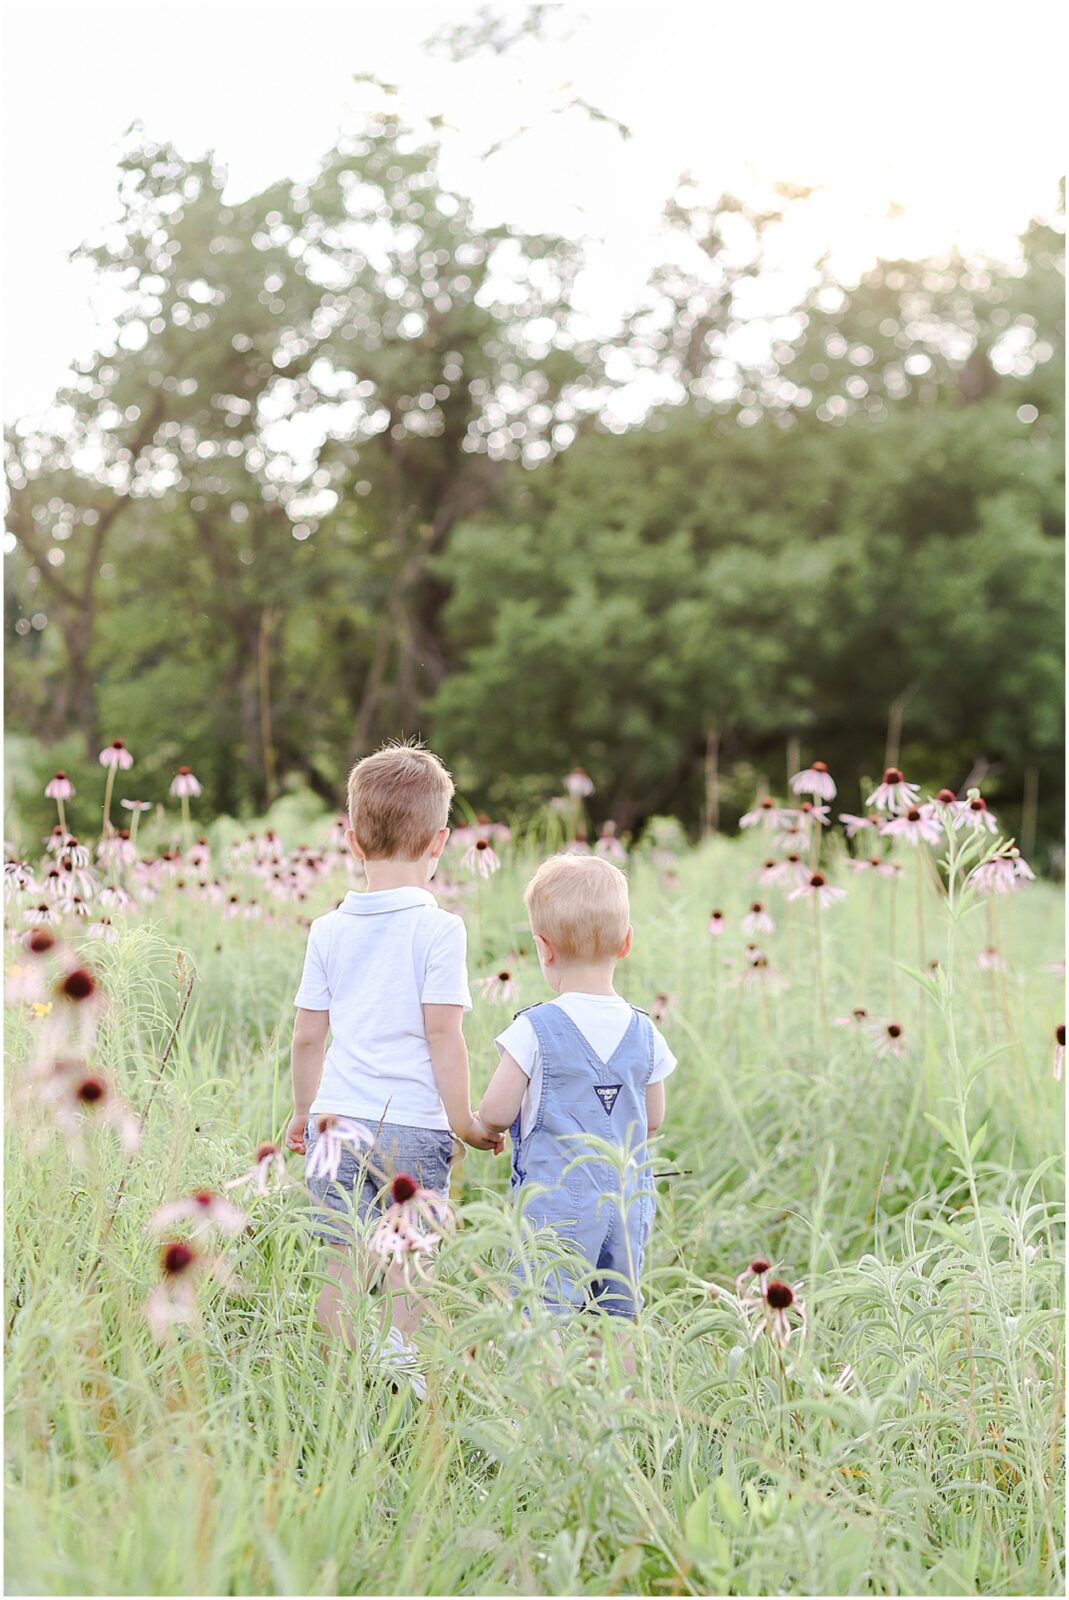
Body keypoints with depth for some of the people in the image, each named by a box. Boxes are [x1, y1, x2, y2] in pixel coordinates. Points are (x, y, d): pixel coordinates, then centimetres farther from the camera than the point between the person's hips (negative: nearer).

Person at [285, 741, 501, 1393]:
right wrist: (464, 1120, -2)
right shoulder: (440, 929, -7)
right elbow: (442, 1032, -11)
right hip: (414, 1125, -3)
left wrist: (304, 1112, 23)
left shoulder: (329, 930, 5)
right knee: (409, 1269, 6)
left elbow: (307, 1035, 10)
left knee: (345, 1266, 9)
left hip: (340, 1120, 4)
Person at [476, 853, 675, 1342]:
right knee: (616, 1324, 13)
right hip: (627, 1202, 5)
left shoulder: (535, 1029, -12)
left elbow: (496, 1113, -9)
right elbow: (653, 1120, 11)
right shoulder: (644, 1033, 3)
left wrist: (482, 1127, 13)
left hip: (555, 1203, -5)